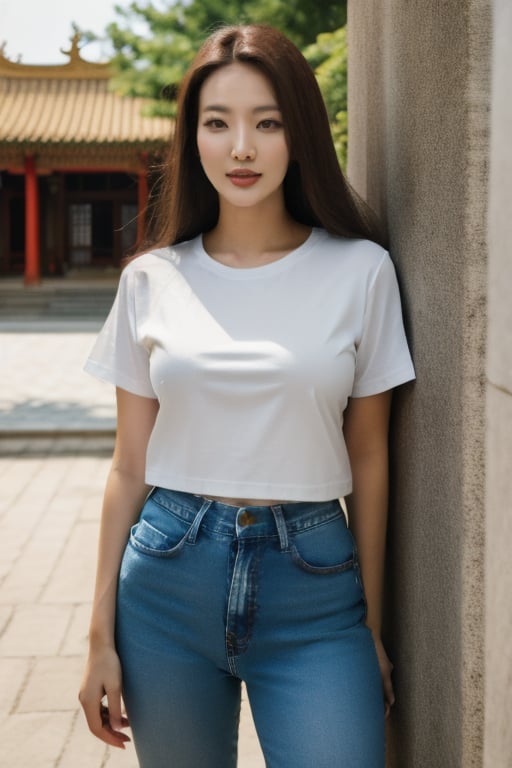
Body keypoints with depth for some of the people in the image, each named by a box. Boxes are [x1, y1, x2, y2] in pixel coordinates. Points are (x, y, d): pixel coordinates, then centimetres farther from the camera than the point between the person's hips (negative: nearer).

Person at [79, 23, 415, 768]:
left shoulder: (361, 271, -3)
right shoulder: (152, 280, 1)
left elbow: (368, 459, 2)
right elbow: (130, 466, 4)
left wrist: (374, 624, 4)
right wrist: (102, 635, 4)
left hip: (313, 586, -1)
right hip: (167, 576, 2)